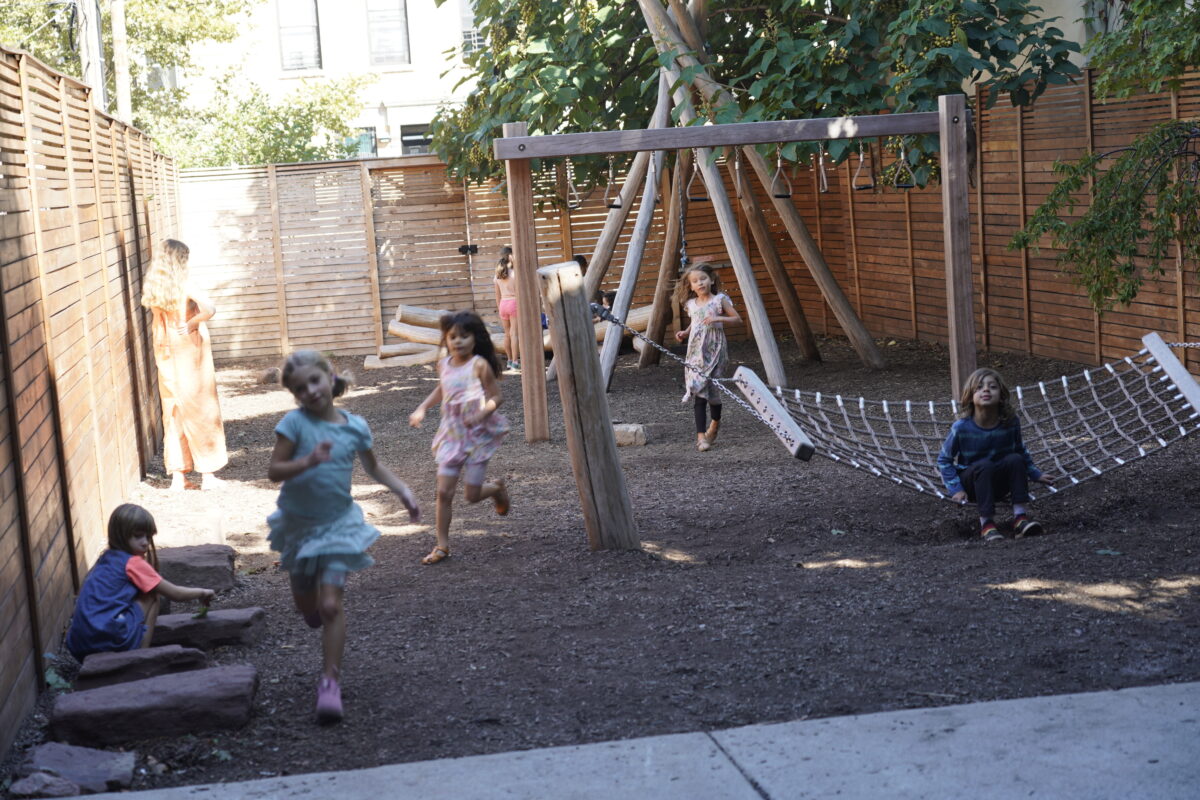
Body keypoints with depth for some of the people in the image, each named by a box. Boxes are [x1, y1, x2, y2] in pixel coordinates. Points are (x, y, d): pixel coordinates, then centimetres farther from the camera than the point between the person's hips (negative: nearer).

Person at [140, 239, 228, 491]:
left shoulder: (154, 289, 2)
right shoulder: (183, 287, -15)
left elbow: (156, 324, 5)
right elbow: (208, 309, -29)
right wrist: (191, 325, -15)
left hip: (167, 356, 5)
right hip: (190, 354, -5)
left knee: (173, 413, 10)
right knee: (200, 411, 4)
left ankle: (178, 475, 12)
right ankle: (207, 474, 8)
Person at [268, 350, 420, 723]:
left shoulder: (355, 426, -6)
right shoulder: (295, 423, -14)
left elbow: (374, 467, 12)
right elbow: (274, 470, -17)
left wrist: (402, 490, -2)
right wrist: (308, 461, -33)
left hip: (338, 523, 0)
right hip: (298, 523, 0)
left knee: (330, 605, -10)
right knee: (306, 605, 15)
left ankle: (330, 682, -1)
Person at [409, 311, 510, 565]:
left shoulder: (479, 365, -11)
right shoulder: (444, 365, 5)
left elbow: (496, 397, -9)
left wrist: (482, 413, -26)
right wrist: (422, 407, 15)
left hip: (477, 434, -4)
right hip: (451, 434, 4)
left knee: (471, 495, -1)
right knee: (444, 491, -3)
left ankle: (497, 488, 34)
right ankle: (442, 546, 7)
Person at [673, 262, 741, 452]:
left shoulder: (720, 300, -2)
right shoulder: (690, 305, 10)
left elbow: (737, 319, -1)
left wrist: (718, 318, -16)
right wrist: (685, 332, 7)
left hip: (715, 350, -2)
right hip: (696, 352, 3)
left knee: (713, 389, 1)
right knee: (698, 392, -8)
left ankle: (715, 422, 32)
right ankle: (701, 435, -11)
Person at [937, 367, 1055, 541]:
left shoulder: (1011, 422, -9)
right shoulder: (961, 427, -18)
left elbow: (1021, 452, 11)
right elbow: (944, 460, -7)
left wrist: (1036, 474, 8)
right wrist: (956, 489, -15)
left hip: (998, 484, 3)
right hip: (971, 485, -3)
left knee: (1015, 459, -25)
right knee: (984, 465, -34)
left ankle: (1021, 517, -27)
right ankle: (986, 523, -31)